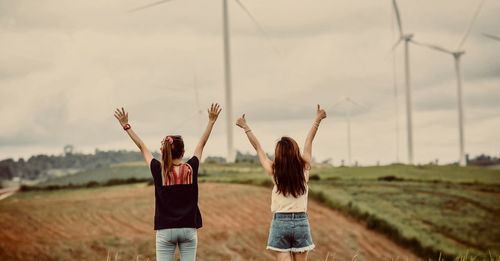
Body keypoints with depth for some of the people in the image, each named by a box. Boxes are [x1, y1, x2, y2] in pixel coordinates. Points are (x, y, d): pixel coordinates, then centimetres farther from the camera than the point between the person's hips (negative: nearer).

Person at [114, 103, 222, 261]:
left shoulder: (158, 170, -5)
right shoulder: (191, 169, -2)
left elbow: (142, 147, 4)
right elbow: (202, 144, 8)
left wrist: (126, 126, 12)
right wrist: (211, 121, 17)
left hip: (165, 230, -1)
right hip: (188, 229, 1)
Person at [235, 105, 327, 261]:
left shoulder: (274, 172, -7)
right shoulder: (304, 169, -3)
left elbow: (258, 148, 4)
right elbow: (309, 142, 9)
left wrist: (246, 127, 15)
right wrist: (317, 120, 21)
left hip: (280, 222, -2)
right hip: (301, 222, 2)